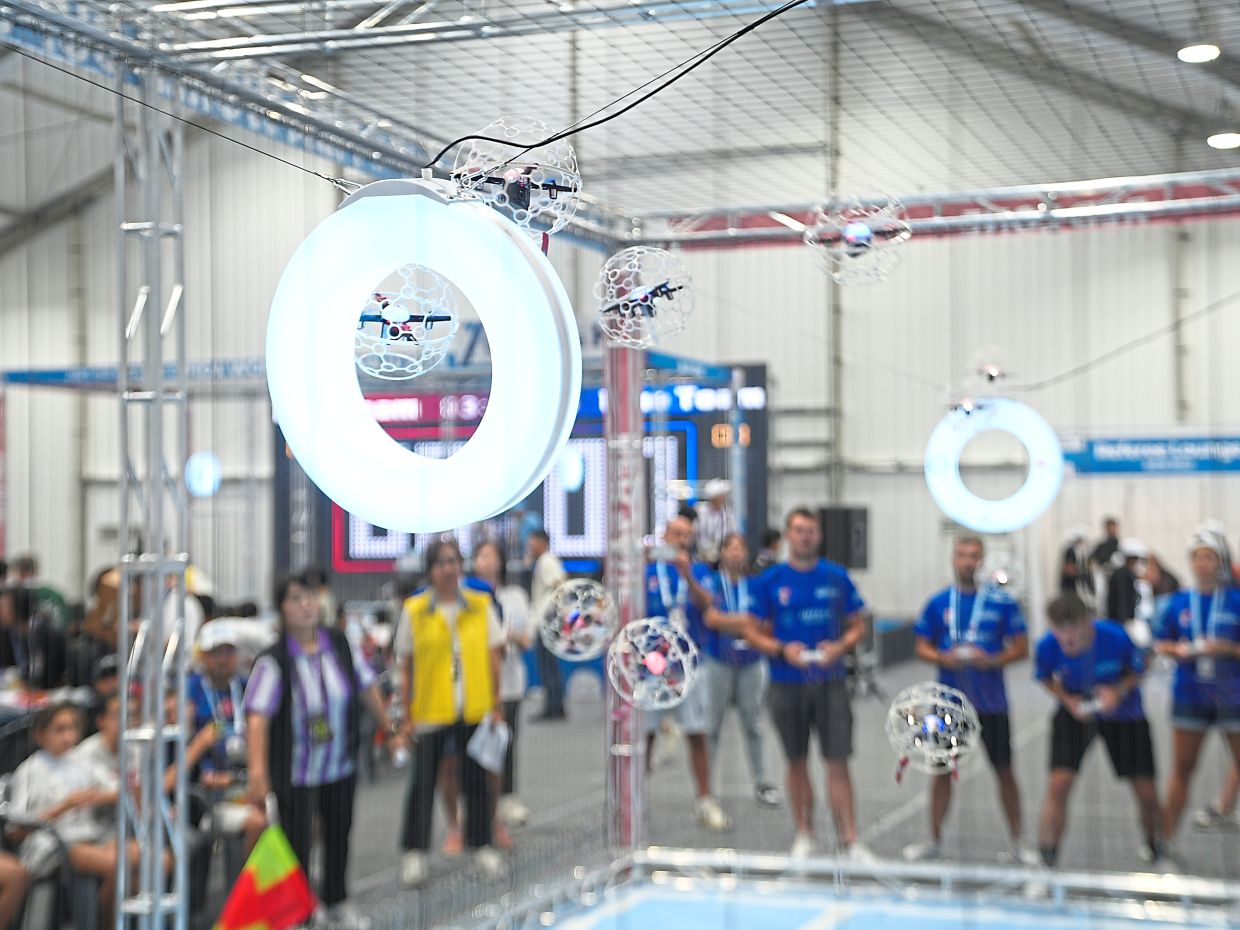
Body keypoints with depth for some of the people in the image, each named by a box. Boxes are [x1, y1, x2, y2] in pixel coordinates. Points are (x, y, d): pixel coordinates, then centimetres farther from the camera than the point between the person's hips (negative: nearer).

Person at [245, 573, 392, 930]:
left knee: (339, 835, 19)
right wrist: (257, 773, -37)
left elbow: (366, 687, 10)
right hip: (296, 775, -5)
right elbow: (257, 717, -27)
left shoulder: (339, 643, -4)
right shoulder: (273, 662, -19)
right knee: (297, 846, -5)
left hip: (342, 767, 5)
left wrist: (387, 727, 17)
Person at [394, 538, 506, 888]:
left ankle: (480, 845, 24)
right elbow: (406, 667, 1)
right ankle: (414, 853, 9)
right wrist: (406, 716, -1)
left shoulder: (482, 606, 2)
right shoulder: (414, 611, -2)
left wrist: (496, 706, 2)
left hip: (474, 710, 2)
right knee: (422, 782, 1)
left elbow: (494, 658, 6)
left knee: (475, 779, 11)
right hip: (430, 711, -1)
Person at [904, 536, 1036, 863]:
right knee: (941, 770, 5)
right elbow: (922, 648, 7)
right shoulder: (937, 603, 4)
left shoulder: (1002, 603, 0)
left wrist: (992, 660, -16)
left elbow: (1021, 648, 1)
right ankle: (934, 841, 17)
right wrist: (944, 658, -13)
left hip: (991, 702, -1)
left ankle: (1017, 842, 15)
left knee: (1004, 770, 4)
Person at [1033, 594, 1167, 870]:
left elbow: (1138, 669, -10)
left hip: (1122, 712, 0)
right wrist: (1068, 699, -21)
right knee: (1059, 783, -17)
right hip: (1075, 712, 0)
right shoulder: (1047, 646, -25)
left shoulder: (1116, 638, -29)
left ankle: (1156, 850, 36)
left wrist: (1118, 691, -28)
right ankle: (1047, 859, -7)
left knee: (1146, 792, 5)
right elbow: (1046, 678, -3)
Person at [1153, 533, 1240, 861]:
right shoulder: (1178, 603, 5)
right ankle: (1167, 838, 16)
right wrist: (1180, 650, -9)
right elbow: (1159, 643, 9)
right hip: (1189, 696, 2)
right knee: (1182, 769, 8)